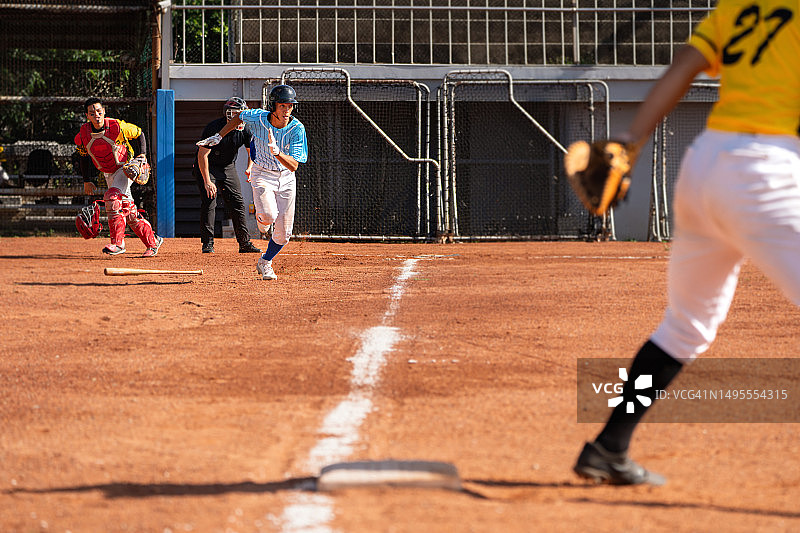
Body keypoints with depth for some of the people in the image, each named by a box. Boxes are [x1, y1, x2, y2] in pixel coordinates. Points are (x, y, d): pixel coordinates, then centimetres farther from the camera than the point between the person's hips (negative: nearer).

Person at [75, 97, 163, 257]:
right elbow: (83, 157, 7)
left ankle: (118, 243, -27)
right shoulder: (83, 136, -11)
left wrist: (142, 154, -16)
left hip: (125, 168, -5)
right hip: (108, 174, 5)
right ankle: (152, 242, 21)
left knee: (112, 196, -27)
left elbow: (139, 134, -4)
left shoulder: (117, 127, -22)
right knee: (128, 209, 6)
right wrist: (87, 181, 7)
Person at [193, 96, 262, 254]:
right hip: (207, 168, -5)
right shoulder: (214, 128, -27)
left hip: (228, 168, 5)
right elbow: (203, 155, -27)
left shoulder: (245, 131, -10)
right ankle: (207, 243, -10)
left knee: (238, 203, 1)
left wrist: (249, 168, -13)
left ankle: (245, 243, 6)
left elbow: (251, 150, 7)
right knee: (209, 201, -15)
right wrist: (207, 181, -31)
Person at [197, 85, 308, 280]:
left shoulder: (297, 128, -18)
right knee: (269, 215, -29)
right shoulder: (257, 118, -18)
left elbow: (294, 165, -23)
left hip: (286, 177, 2)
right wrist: (218, 136, 8)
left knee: (283, 233, 0)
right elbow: (240, 116, 7)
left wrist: (276, 152, -40)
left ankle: (265, 263, 28)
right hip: (262, 174, -2)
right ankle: (261, 218, 10)